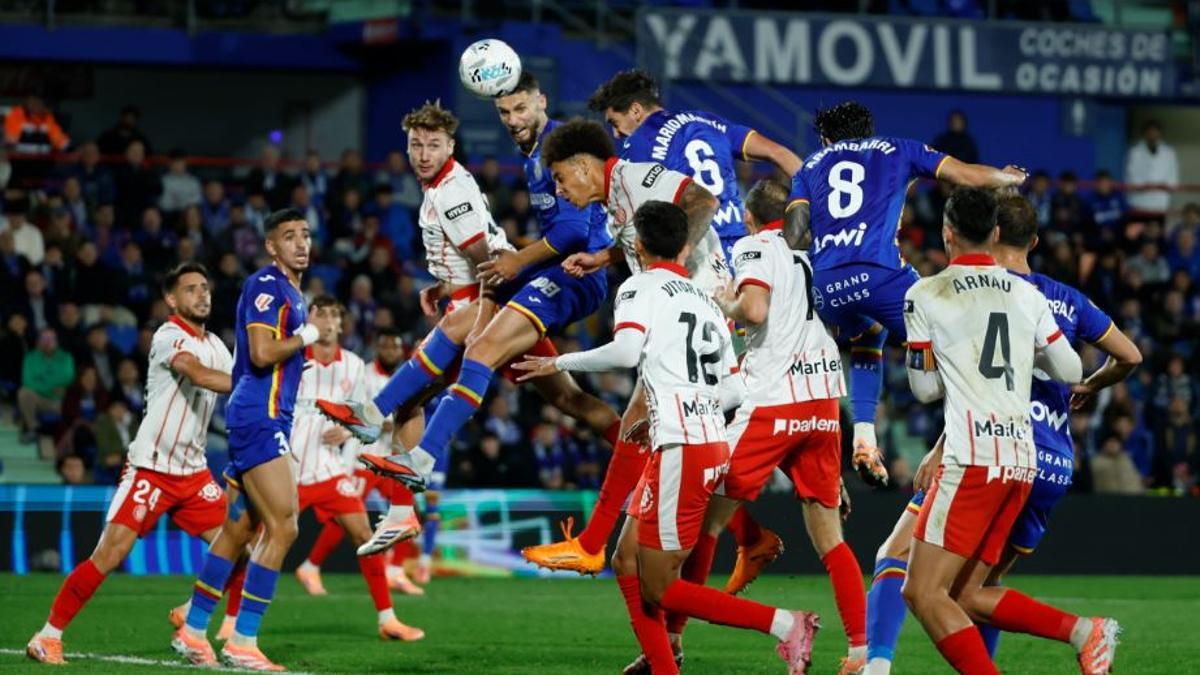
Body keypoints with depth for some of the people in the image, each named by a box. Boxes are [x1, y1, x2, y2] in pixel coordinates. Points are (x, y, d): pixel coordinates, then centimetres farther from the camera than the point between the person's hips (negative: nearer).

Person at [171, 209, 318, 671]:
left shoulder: (290, 291, 20)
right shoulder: (267, 286, -10)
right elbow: (262, 354, -21)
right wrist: (306, 338, -10)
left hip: (263, 419, 10)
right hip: (259, 417, -10)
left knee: (239, 531, 13)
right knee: (282, 528, -14)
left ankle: (193, 631, 19)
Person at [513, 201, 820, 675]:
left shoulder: (641, 287, -2)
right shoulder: (705, 300, 20)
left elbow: (627, 351, -21)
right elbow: (733, 390, 19)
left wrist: (561, 363, -8)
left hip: (681, 451, -8)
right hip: (713, 444, 8)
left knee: (657, 589, -5)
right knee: (627, 565, 15)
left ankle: (784, 625, -12)